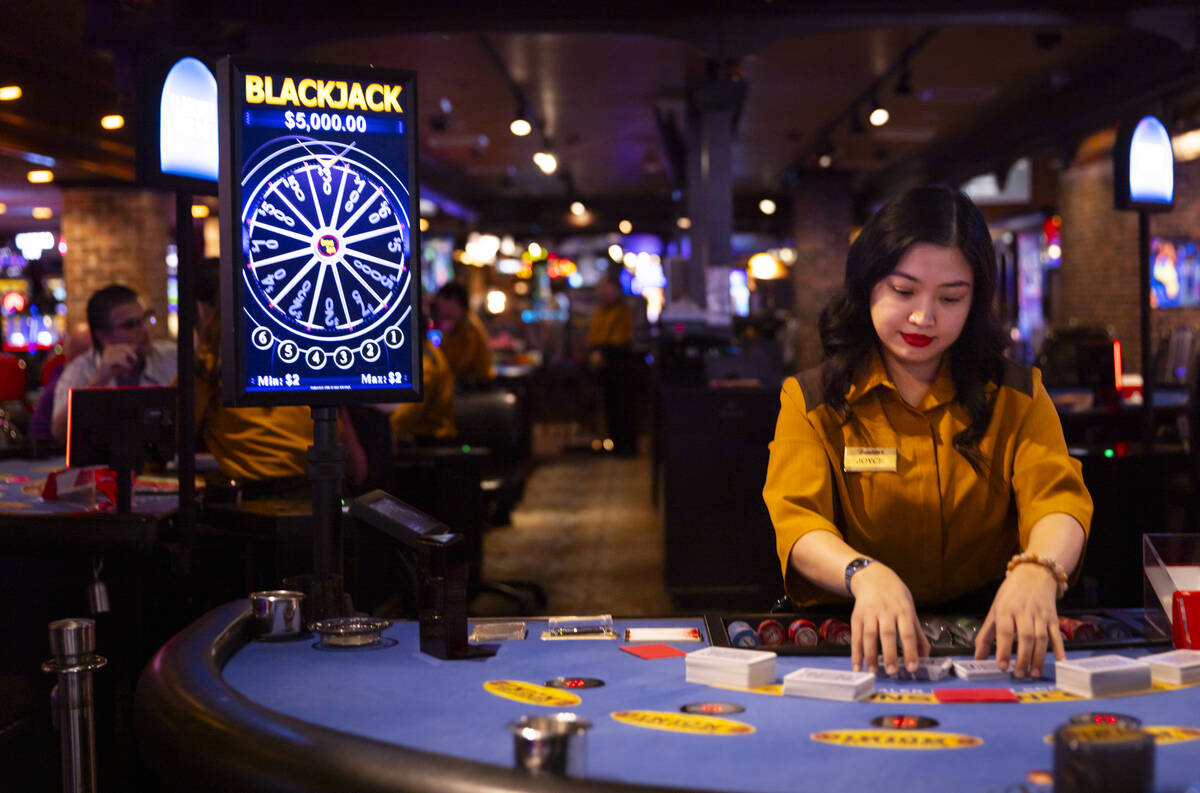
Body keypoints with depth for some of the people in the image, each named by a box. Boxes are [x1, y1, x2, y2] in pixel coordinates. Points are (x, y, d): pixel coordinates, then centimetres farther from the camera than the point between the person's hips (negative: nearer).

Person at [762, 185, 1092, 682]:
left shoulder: (1017, 397, 8)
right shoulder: (811, 401, 3)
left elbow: (1059, 500, -9)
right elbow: (797, 520, -12)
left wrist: (1038, 571, -35)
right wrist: (865, 574, -37)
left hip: (986, 632, 1)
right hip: (859, 635, -1)